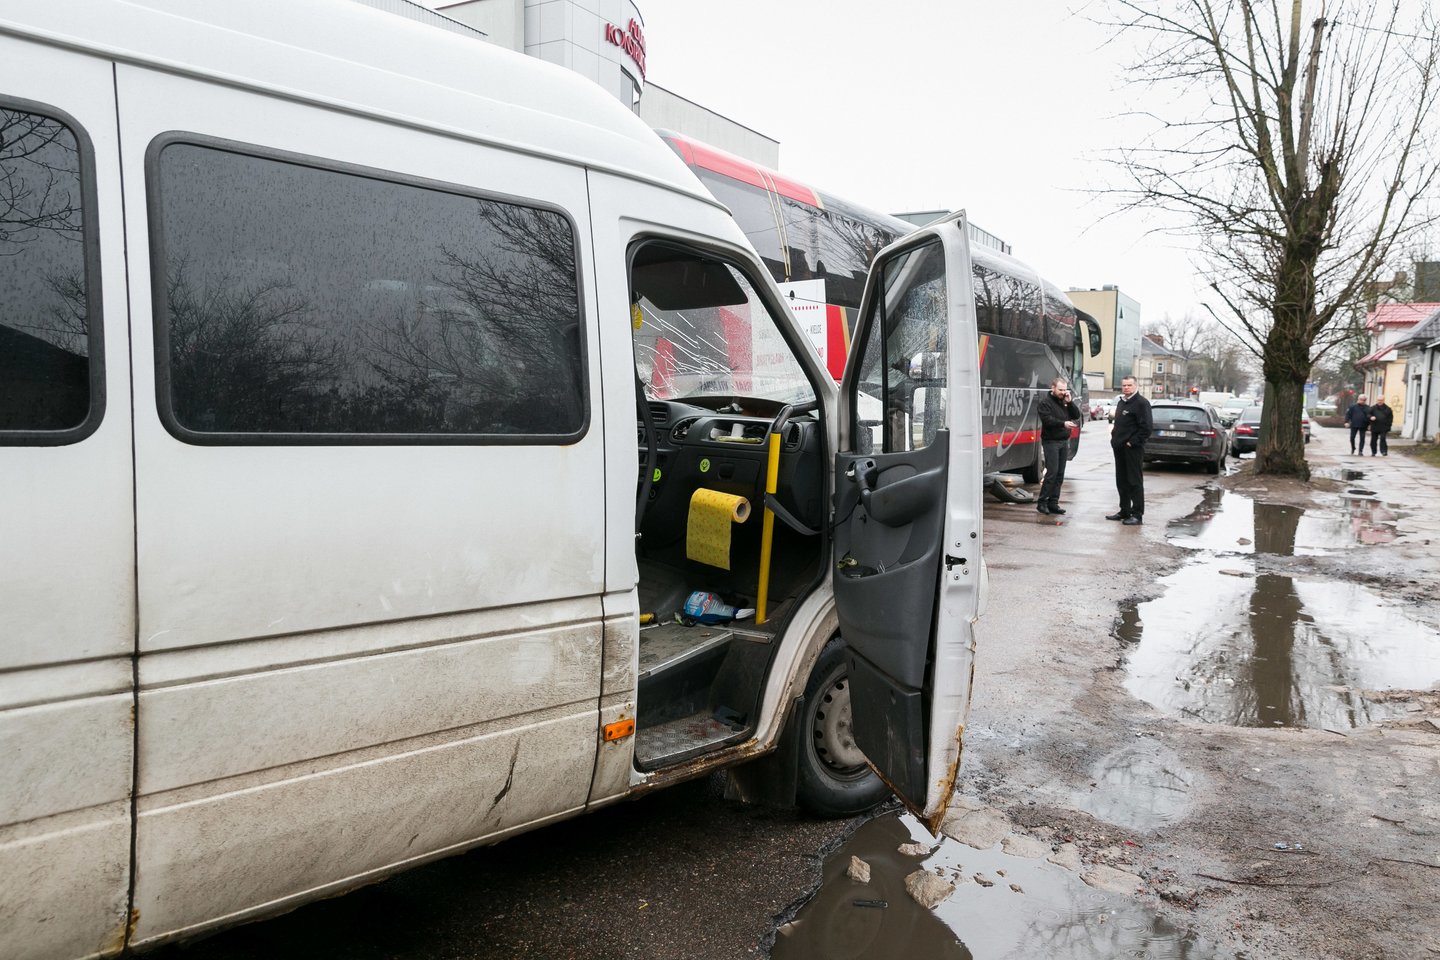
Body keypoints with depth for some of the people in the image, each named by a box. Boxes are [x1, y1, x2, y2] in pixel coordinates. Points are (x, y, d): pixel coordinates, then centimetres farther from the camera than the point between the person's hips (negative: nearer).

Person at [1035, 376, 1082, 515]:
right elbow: (1047, 419, -19)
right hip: (1051, 441, -7)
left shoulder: (1066, 400, 13)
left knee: (1060, 474, 6)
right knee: (1052, 472, -11)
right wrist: (1063, 423, -29)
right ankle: (1042, 503, -5)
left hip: (1064, 441, 7)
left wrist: (1069, 402, -7)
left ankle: (1053, 503, 10)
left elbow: (1076, 415, 6)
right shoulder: (1045, 401, -6)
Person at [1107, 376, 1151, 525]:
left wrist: (1132, 442, -18)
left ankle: (1137, 514, -2)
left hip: (1133, 449, -9)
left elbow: (1146, 427, -17)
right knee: (1121, 482, 13)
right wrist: (1115, 438, 13)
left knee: (1135, 482, -6)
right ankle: (1124, 511, 22)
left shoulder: (1141, 403, -10)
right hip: (1120, 448, 9)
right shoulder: (1121, 402, 18)